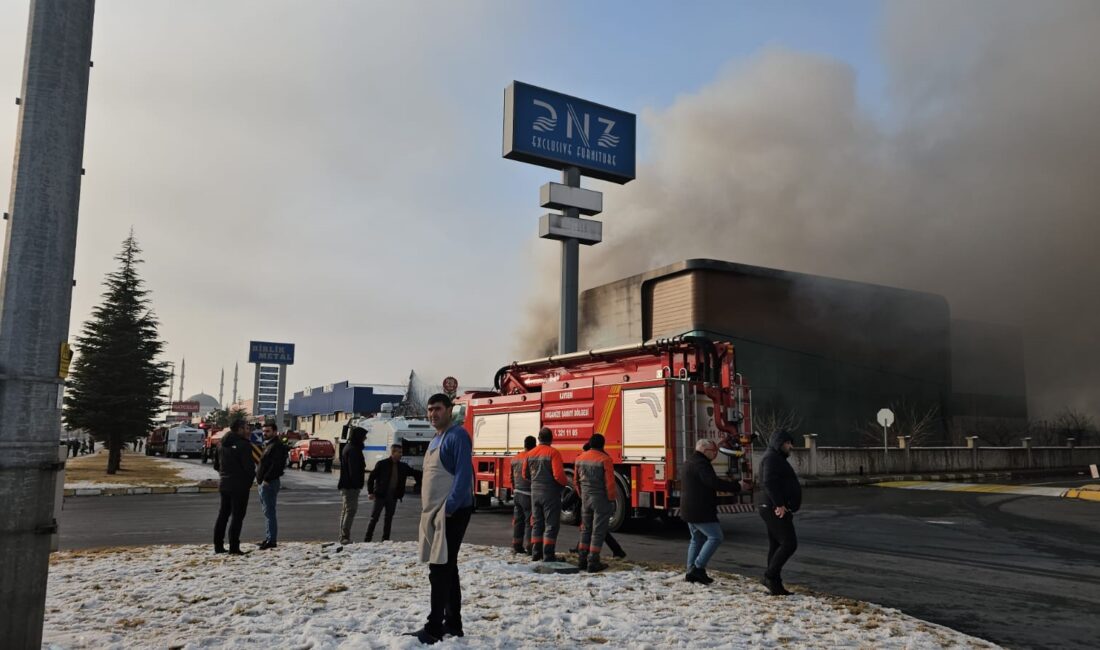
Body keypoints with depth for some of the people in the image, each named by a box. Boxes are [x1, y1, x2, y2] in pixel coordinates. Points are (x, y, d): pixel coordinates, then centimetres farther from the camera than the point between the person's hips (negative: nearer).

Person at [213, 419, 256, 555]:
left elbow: (218, 464, 17)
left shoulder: (224, 444, 11)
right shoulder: (243, 445, -16)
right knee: (237, 516, -3)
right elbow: (248, 466, -17)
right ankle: (234, 547, -3)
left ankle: (218, 545, 17)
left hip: (224, 483, 8)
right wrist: (250, 480, -2)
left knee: (223, 515, 14)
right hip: (239, 485, -8)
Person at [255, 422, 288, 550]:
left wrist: (266, 479, -23)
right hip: (264, 483, 11)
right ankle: (269, 538, 20)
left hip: (269, 483, -11)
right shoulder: (268, 445, 20)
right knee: (267, 512, 14)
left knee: (269, 512, -10)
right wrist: (259, 478, 14)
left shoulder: (277, 446, -13)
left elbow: (276, 465, -22)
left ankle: (271, 540, -8)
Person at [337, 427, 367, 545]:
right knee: (351, 510, -9)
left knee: (345, 510, 14)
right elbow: (353, 470, -21)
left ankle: (343, 537, 20)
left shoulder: (348, 447, 17)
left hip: (345, 484, 11)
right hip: (351, 486, -11)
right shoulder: (353, 450, -16)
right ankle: (345, 537, -11)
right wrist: (357, 484, -21)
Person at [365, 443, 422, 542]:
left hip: (393, 497, 5)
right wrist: (370, 492, -8)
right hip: (380, 495, -4)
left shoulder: (403, 466, 7)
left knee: (389, 519, 9)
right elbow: (371, 477, -4)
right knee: (374, 518, -1)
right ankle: (367, 539, 7)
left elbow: (414, 472, 14)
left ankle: (385, 540, 17)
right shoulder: (382, 464, -7)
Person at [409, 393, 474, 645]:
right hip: (434, 513, 10)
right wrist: (427, 510, 15)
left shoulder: (457, 435, -12)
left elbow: (464, 475, -20)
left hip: (451, 512, -10)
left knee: (440, 569, -7)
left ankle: (434, 628, -2)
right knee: (447, 568, 14)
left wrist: (449, 508, -23)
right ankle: (453, 624, 23)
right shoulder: (435, 440, 17)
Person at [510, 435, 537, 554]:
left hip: (517, 494, 7)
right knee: (530, 522, -2)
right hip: (528, 495, -7)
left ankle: (517, 546, 16)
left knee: (518, 521, 13)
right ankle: (529, 547, -2)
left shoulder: (515, 458, 9)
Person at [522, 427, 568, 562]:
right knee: (551, 524, 2)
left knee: (537, 524, 15)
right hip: (550, 493, -5)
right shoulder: (553, 453, -14)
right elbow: (558, 475, -21)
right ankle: (548, 555, 1)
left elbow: (525, 475, 12)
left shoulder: (530, 454, 5)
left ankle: (536, 553, 18)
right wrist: (565, 483, -2)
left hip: (535, 493, 6)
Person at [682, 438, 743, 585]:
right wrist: (737, 486, -22)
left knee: (697, 539, 16)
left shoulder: (690, 462, 17)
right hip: (700, 511, -11)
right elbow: (714, 482, -28)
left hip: (689, 510, 11)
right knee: (715, 537, -7)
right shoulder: (701, 463, -17)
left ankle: (692, 572, 17)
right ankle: (698, 567, -10)